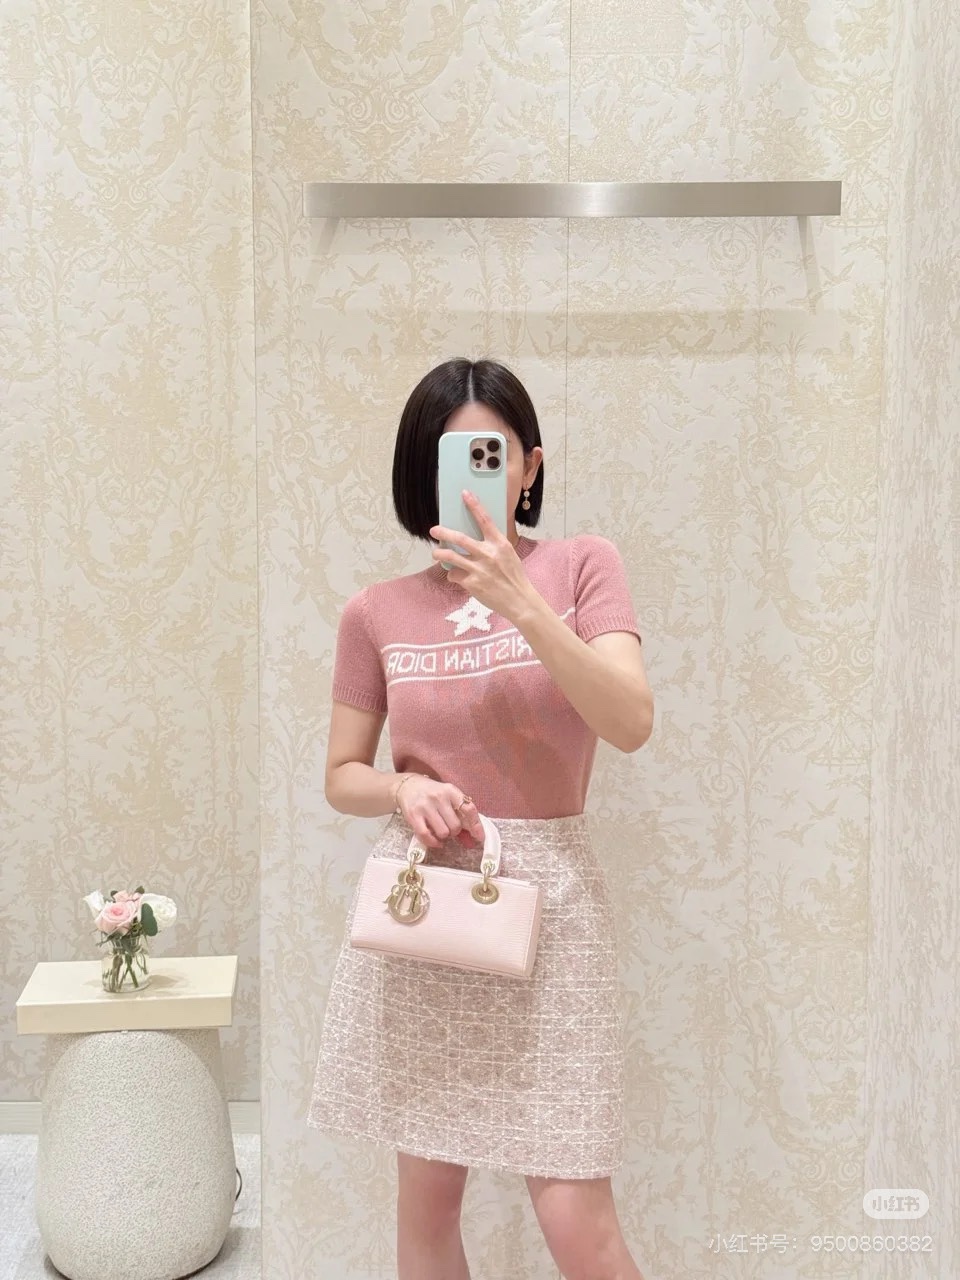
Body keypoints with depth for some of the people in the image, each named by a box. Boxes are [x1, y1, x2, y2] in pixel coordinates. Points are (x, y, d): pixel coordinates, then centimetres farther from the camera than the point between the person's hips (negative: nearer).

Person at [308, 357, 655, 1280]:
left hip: (546, 896, -2)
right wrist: (405, 789, -13)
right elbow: (342, 778, 9)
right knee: (425, 1197, 10)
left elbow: (631, 723, -14)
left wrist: (521, 604, -23)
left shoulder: (580, 565, -1)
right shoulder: (376, 612, 3)